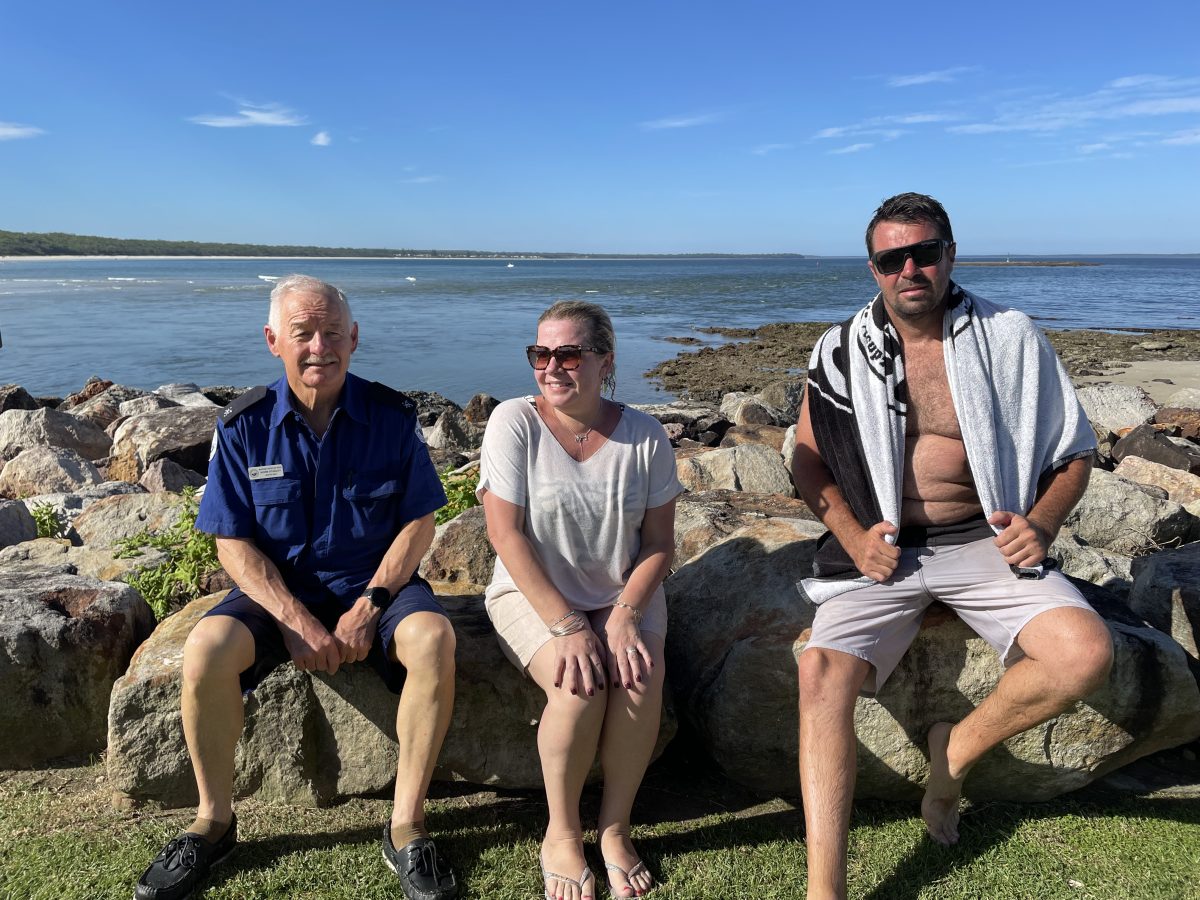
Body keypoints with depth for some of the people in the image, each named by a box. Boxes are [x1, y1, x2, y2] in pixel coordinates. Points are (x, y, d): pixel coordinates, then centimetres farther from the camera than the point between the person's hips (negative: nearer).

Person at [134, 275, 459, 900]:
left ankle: (407, 828, -16)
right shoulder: (244, 425, -4)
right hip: (278, 589, 1)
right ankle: (214, 821, -2)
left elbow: (418, 524, -3)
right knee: (206, 648, -27)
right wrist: (294, 619, -18)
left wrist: (369, 605, -17)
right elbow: (234, 544, -4)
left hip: (374, 584, -1)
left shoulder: (392, 416, -5)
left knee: (433, 638, -31)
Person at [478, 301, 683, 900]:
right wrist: (566, 626, -21)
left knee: (640, 681, -26)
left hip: (625, 594, 2)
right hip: (533, 595, -2)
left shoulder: (644, 435, -5)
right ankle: (561, 833, -1)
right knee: (579, 688, -28)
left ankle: (615, 827, 1)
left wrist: (626, 614, -17)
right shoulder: (514, 422, -11)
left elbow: (659, 542, -1)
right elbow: (506, 536, -15)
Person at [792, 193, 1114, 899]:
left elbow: (1075, 449, 10)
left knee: (1087, 653, -24)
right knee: (823, 671, -24)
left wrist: (1042, 523, -9)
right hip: (881, 551, 0)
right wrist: (852, 536, -7)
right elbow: (808, 458, 9)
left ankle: (956, 752, 4)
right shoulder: (842, 352, 4)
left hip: (982, 543, 1)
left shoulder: (1011, 339, 2)